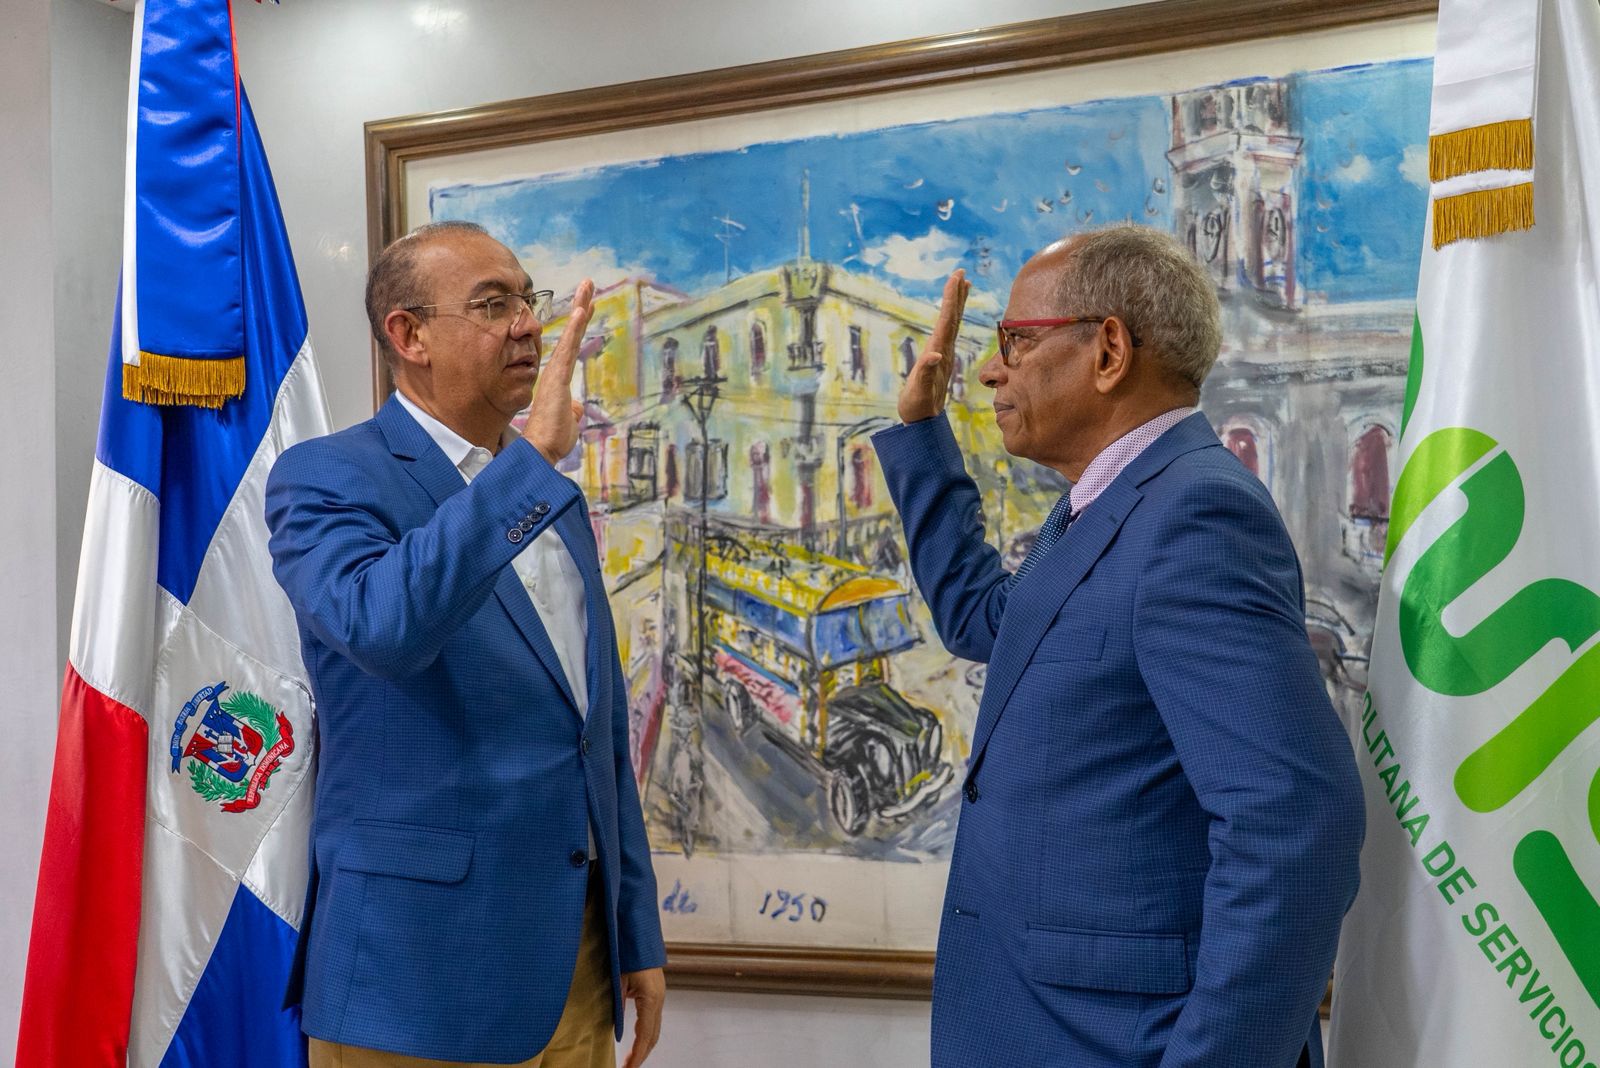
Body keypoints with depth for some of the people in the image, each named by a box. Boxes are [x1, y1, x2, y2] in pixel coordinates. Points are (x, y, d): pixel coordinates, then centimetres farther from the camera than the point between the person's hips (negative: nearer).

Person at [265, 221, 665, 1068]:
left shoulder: (553, 499, 12)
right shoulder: (325, 479, -8)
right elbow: (381, 625, -31)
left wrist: (638, 935, 13)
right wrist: (530, 457, -28)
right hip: (420, 967, -6)